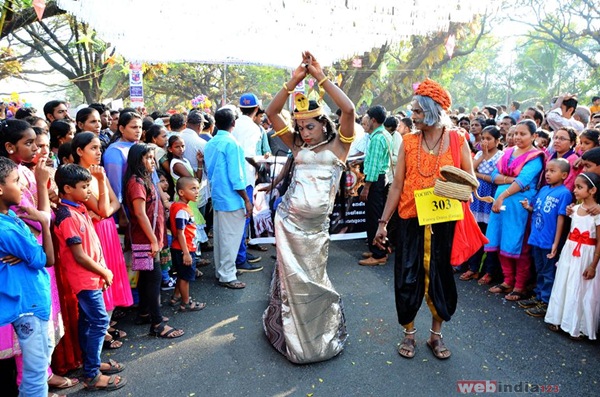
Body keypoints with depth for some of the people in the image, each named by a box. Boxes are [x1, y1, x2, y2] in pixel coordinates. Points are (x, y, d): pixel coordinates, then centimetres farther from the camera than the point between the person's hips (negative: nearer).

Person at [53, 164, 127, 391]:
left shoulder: (79, 208, 7)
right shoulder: (68, 217, -21)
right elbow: (79, 256, -21)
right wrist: (104, 272, -9)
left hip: (90, 277, 9)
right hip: (85, 279, -9)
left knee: (87, 321, 18)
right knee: (99, 322, -5)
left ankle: (91, 363, 31)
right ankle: (91, 376, 5)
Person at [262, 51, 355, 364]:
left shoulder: (337, 145, -1)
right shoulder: (297, 146, 7)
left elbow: (348, 110, -16)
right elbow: (271, 113, 2)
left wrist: (321, 77, -13)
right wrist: (294, 80, -6)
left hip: (316, 224, -2)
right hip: (288, 220, 3)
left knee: (312, 281, 10)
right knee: (290, 278, 11)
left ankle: (320, 335, 36)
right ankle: (292, 334, 33)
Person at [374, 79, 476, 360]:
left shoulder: (457, 140, -1)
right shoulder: (408, 142, 2)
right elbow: (397, 185, 1)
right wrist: (383, 222, -2)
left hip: (444, 221, -1)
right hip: (411, 220, 1)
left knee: (440, 276, 9)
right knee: (407, 277, 6)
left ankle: (436, 335, 28)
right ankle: (408, 333, 26)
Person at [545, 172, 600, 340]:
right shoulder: (575, 209, 4)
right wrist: (563, 254, 12)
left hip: (586, 256, -6)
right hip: (569, 253, 6)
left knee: (581, 291, 3)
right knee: (564, 286, 12)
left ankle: (578, 327, 16)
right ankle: (560, 319, 26)